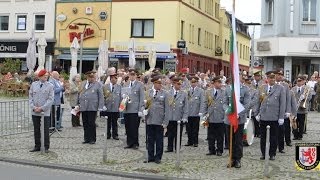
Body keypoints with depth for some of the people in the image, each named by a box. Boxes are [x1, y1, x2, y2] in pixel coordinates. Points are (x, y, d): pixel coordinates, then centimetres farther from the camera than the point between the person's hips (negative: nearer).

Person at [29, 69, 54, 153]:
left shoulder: (50, 86, -1)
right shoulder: (34, 84, 7)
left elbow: (50, 99, -6)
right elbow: (30, 97, 8)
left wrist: (42, 108, -13)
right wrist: (33, 107, -7)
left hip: (45, 112, -3)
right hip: (35, 112, 3)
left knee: (46, 130, 0)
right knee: (36, 130, 10)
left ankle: (46, 147, 10)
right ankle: (37, 146, 20)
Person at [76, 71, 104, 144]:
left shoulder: (98, 85, 2)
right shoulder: (83, 84, 16)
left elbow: (101, 97, -1)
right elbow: (79, 94, 19)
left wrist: (100, 107, -7)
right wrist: (78, 104, 12)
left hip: (92, 108, -4)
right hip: (83, 107, 4)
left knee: (91, 124, -2)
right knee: (85, 124, 6)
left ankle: (92, 139, 7)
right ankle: (86, 139, 13)